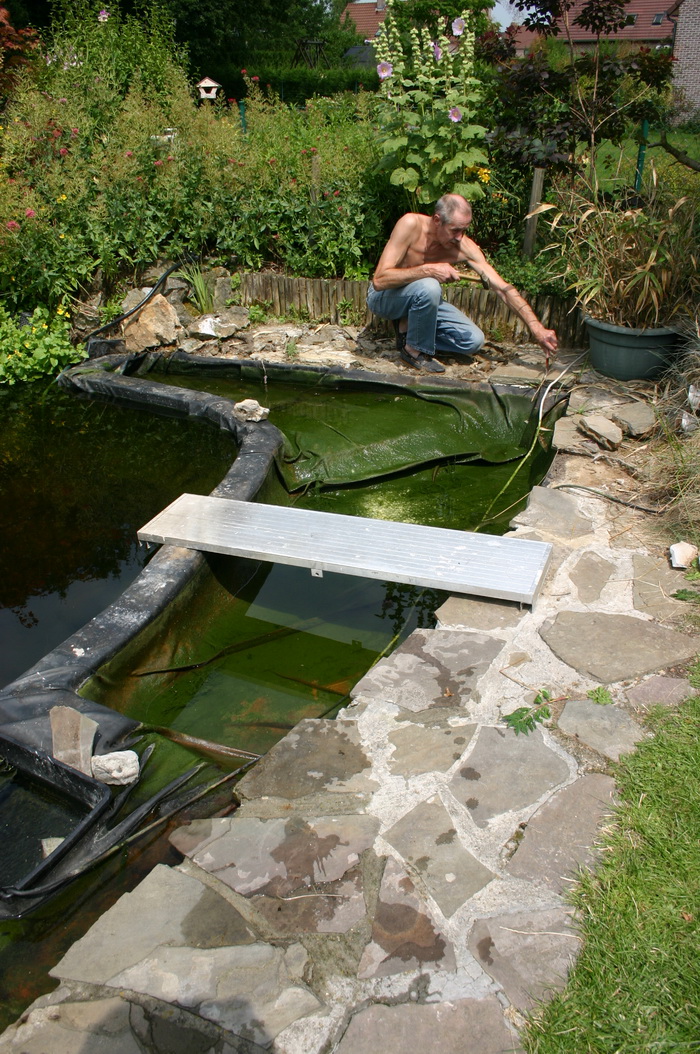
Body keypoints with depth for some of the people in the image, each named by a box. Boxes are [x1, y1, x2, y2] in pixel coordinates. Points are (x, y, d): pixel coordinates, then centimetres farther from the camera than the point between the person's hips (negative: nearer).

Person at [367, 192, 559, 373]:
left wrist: (537, 328, -24)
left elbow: (502, 288, -17)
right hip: (384, 298, -5)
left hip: (419, 299, 5)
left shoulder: (464, 247, -17)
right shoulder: (411, 225, -27)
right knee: (429, 287, -37)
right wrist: (428, 270, -40)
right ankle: (414, 350, -15)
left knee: (473, 340, -9)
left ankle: (407, 328, 4)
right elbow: (380, 280, -32)